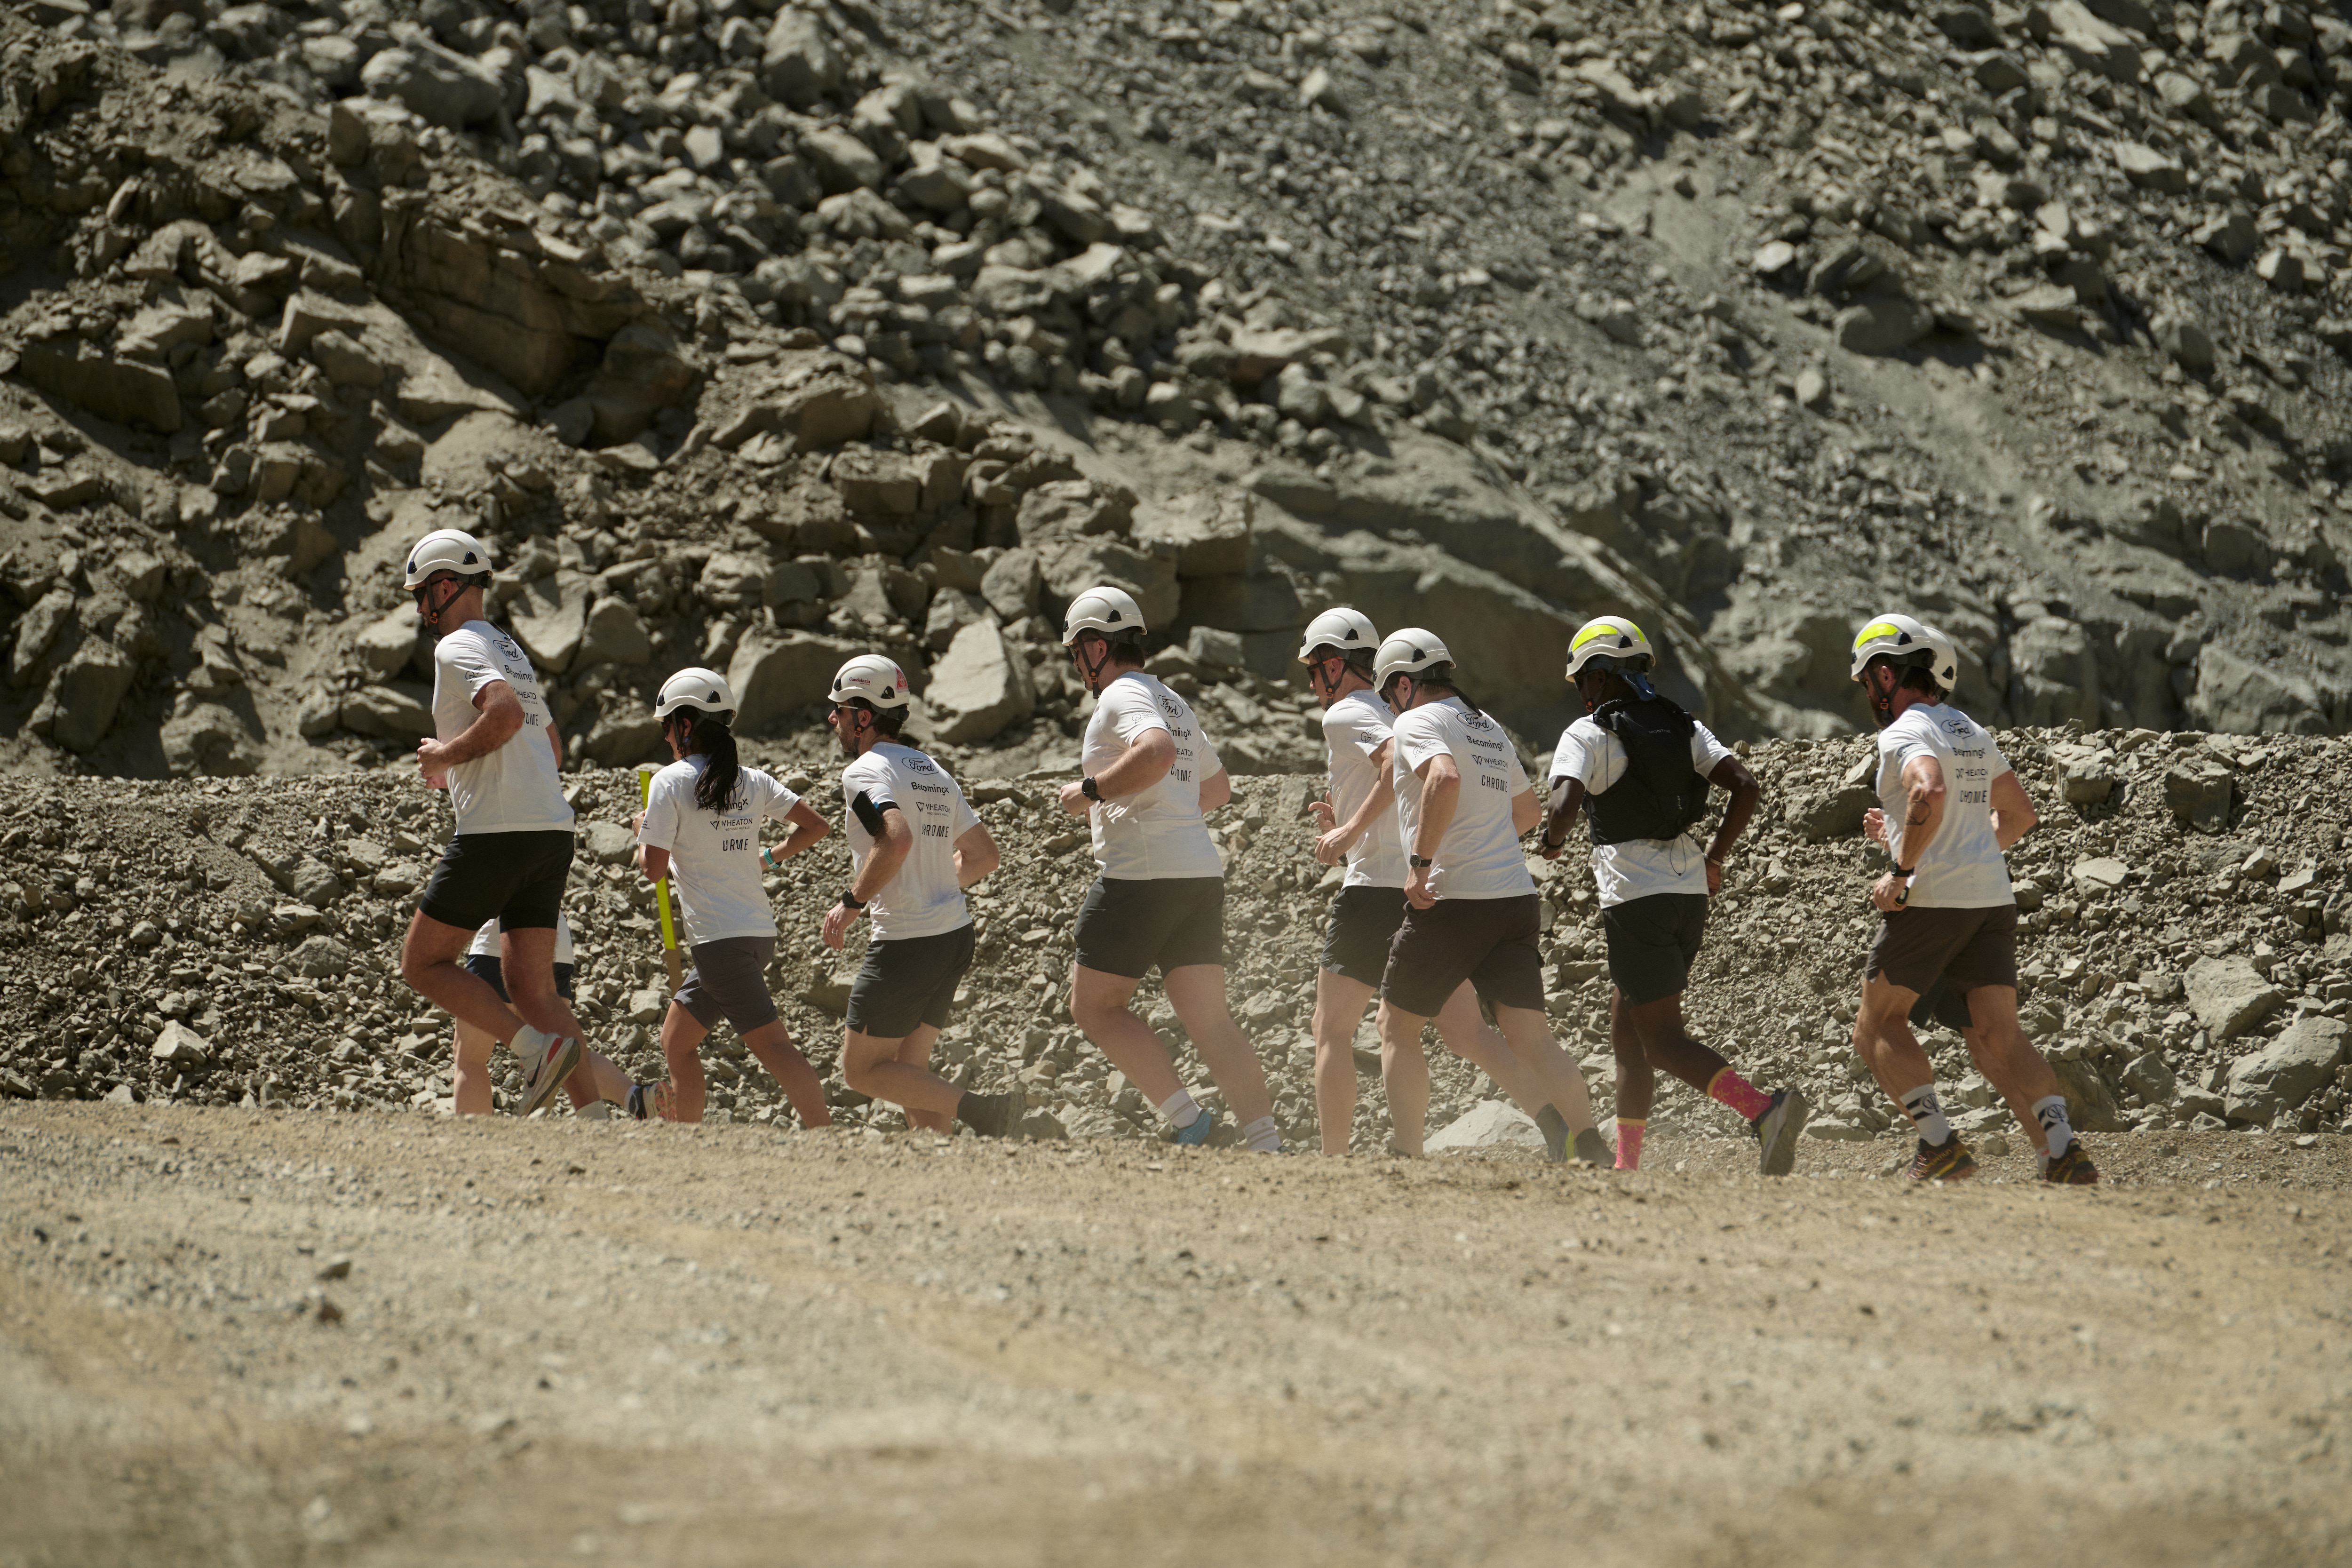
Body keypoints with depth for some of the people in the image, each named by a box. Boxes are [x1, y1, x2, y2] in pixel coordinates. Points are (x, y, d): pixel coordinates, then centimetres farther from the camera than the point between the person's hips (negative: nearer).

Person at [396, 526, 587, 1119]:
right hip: (552, 831, 8)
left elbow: (505, 714, -25)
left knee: (423, 963, 2)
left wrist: (447, 755, -10)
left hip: (496, 833, -8)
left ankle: (538, 1046, -15)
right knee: (531, 986, 8)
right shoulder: (512, 652, 23)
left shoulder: (458, 648, -6)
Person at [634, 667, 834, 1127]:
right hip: (760, 930, 8)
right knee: (676, 1038, 18)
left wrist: (643, 833, 9)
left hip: (720, 941, -7)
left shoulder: (671, 782, -9)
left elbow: (654, 869, -11)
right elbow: (815, 825, 12)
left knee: (772, 1046, -14)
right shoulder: (753, 782, 9)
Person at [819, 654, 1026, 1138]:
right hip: (955, 935, 9)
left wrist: (852, 902, -18)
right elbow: (984, 856, 18)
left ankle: (983, 1110, -15)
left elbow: (897, 840, -30)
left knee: (863, 1071, 0)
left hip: (905, 944, -9)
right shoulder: (934, 773, 15)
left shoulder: (865, 772, -12)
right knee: (907, 1068, 16)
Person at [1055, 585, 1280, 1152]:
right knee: (1210, 1019, 4)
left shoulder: (1122, 697, -7)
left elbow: (1158, 752, -28)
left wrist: (1091, 792, -17)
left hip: (1141, 876, -8)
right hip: (1202, 874, 9)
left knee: (1094, 1005, 3)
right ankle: (1267, 1144, -8)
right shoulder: (1175, 705, 22)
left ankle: (1185, 1116, -9)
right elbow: (1217, 787, 34)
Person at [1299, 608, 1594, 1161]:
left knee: (1332, 1031, 5)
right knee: (1463, 1032, 0)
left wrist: (1351, 829, -21)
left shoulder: (1344, 717, -4)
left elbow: (1400, 759, -23)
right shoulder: (1401, 717, 23)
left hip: (1377, 888, -7)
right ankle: (1556, 1120, -19)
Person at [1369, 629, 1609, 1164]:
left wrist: (1421, 861, -23)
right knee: (1530, 1035, -1)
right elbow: (1528, 809, 33)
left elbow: (1446, 778, -26)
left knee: (1397, 1025, 10)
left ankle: (1407, 1156, 6)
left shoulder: (1417, 723, -5)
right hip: (1516, 897, 7)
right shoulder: (1491, 731, 20)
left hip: (1451, 901, -7)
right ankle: (1591, 1145, -19)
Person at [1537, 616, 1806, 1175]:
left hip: (1636, 898, -7)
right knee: (1626, 1030, 19)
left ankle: (1765, 1108, -27)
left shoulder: (1588, 734, -6)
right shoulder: (1683, 728, 12)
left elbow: (1566, 800, -23)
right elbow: (1746, 786, 3)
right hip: (1689, 893, 7)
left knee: (1662, 1042, -6)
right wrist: (1715, 857, 12)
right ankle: (1627, 1164, 21)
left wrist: (1552, 838, -2)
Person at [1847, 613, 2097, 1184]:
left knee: (1878, 1023, 8)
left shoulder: (1904, 734, -8)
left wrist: (1900, 871, -20)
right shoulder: (1971, 733, 18)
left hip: (1932, 900, -7)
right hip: (1993, 897, 7)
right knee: (1998, 1036, 4)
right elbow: (2019, 813, 27)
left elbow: (1931, 794, -28)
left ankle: (1939, 1144, -6)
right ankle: (2063, 1147, -14)